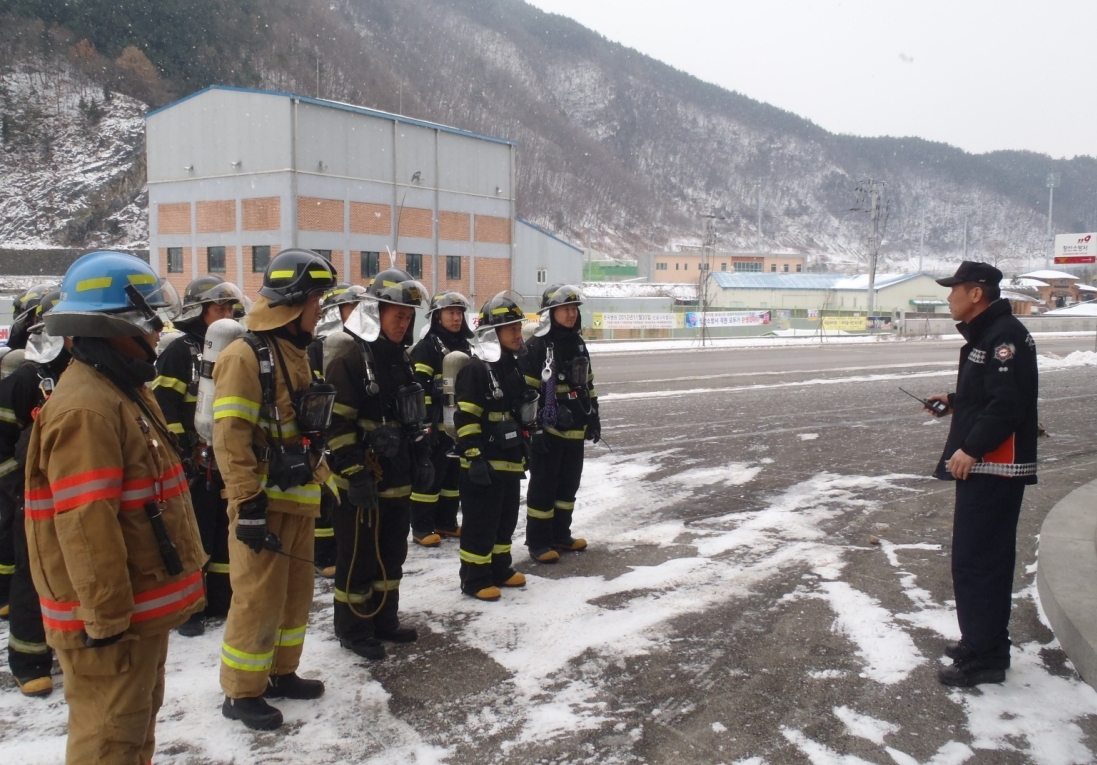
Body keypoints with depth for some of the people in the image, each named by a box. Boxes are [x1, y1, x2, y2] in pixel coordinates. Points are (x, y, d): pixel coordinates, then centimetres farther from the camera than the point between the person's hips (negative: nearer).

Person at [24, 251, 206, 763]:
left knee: (138, 722, 23)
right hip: (114, 619, -10)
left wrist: (168, 591, 24)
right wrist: (106, 617, -21)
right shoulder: (85, 409, -23)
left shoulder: (125, 392, 11)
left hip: (142, 605, 10)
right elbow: (86, 527, -26)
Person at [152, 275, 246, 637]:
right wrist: (179, 453, -18)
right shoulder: (180, 351, -8)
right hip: (193, 464, -7)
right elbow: (164, 408, -14)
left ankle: (222, 598, 25)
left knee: (226, 533, 13)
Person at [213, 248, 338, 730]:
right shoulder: (245, 356, -15)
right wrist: (247, 505, -22)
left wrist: (321, 475, 21)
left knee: (296, 594, 17)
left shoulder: (295, 353, 13)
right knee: (259, 600, 0)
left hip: (299, 499, 9)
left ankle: (280, 673, 33)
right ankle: (241, 693, 16)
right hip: (263, 503, -9)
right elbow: (230, 439, -20)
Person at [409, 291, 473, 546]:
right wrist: (425, 422, -22)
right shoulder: (426, 348, -10)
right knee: (430, 476, -4)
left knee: (454, 475, 14)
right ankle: (421, 527, 3)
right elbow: (419, 389, -17)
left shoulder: (464, 347, 16)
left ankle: (446, 522, 24)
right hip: (436, 425, -8)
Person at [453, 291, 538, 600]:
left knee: (506, 520, 17)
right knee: (481, 524, -1)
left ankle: (500, 569, 31)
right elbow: (465, 419, -19)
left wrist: (526, 450, 23)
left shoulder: (513, 369, 12)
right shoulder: (475, 370, -15)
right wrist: (474, 458, -22)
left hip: (509, 462, 9)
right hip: (483, 464, -9)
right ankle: (475, 579, 10)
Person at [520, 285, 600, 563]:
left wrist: (593, 418, 17)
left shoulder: (578, 344, 12)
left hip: (574, 429, 8)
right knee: (543, 485, 0)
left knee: (568, 484, 15)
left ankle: (560, 534, 28)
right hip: (548, 429, -7)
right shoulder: (537, 345, -12)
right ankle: (538, 541, 10)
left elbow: (587, 384, 19)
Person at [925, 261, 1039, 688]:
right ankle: (982, 642, 29)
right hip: (980, 466, 11)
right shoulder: (984, 335, 16)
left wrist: (970, 449, -24)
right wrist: (953, 402, 12)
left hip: (995, 468, -11)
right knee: (981, 557, 17)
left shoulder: (1005, 335, -17)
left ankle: (984, 659, 2)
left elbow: (1008, 402, -26)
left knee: (977, 561, -6)